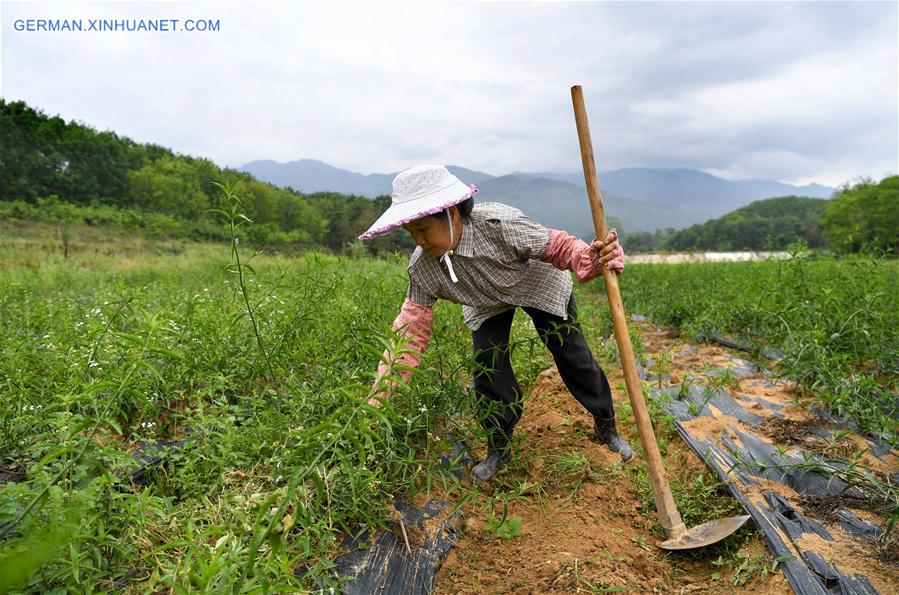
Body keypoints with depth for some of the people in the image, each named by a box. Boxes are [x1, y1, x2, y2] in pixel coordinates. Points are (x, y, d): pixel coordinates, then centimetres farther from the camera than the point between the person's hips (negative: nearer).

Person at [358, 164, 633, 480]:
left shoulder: (501, 225, -42)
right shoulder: (421, 267, -29)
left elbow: (557, 246, -31)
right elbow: (412, 324, -22)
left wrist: (594, 256, -54)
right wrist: (383, 387, -24)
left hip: (539, 285, -2)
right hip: (487, 303, 3)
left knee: (573, 356, 4)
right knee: (487, 371, -10)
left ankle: (606, 426, 31)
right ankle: (499, 449, 15)